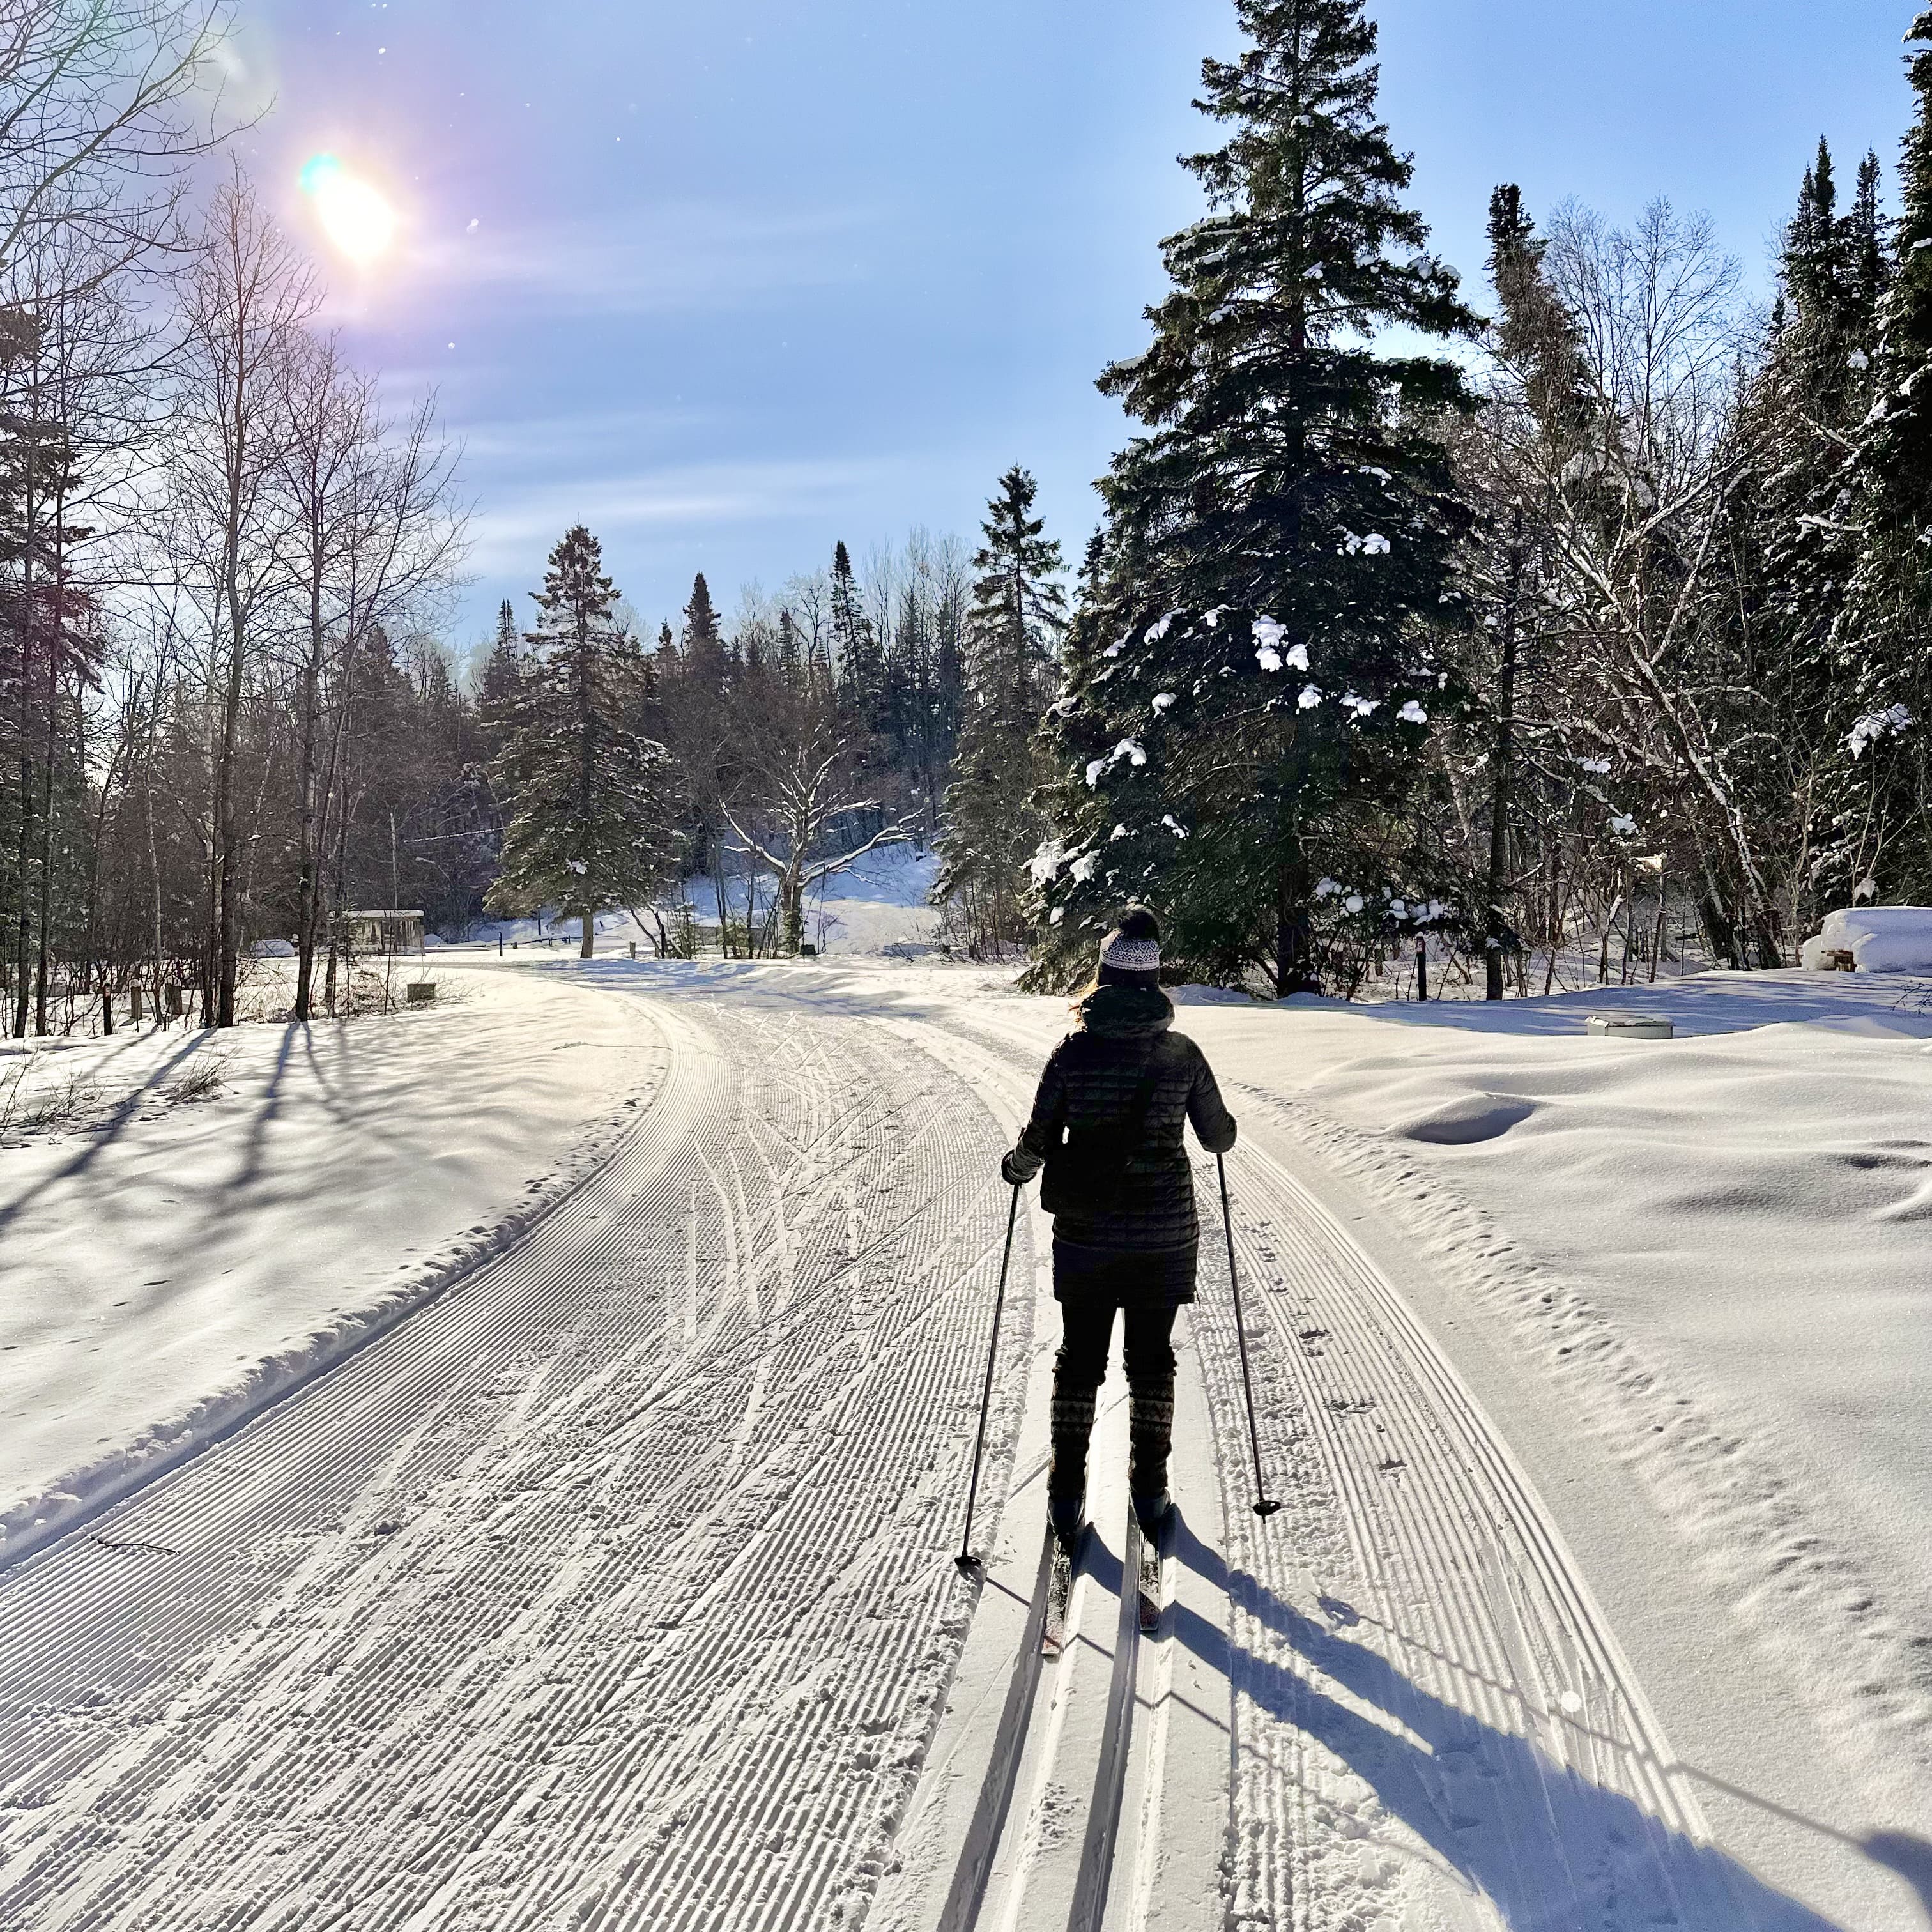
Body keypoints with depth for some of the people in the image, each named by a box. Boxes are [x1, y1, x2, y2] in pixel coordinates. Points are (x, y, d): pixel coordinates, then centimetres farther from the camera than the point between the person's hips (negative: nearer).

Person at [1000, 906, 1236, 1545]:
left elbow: (1040, 1140, -6)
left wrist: (1015, 1169, 16)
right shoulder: (1182, 1053, -6)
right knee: (1152, 1359, 14)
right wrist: (1222, 1120, 26)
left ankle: (1068, 1493, 14)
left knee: (1080, 1357, 12)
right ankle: (1149, 1488, 21)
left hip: (1086, 1231, 0)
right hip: (1164, 1232, 0)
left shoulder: (1073, 1051, -8)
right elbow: (1218, 1138, 3)